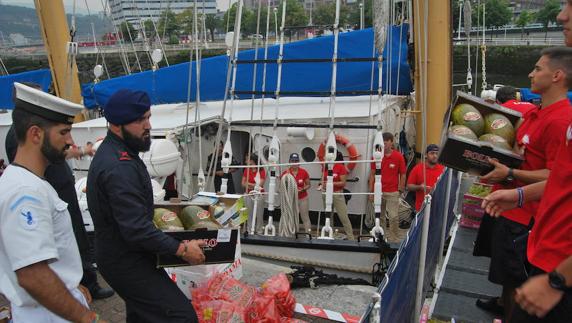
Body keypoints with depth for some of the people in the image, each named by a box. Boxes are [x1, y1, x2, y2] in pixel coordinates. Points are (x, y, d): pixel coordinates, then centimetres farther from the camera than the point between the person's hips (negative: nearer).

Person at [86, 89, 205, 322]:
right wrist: (182, 249, -23)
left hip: (123, 257, 11)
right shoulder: (119, 168, -28)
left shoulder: (111, 151, 6)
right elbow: (137, 230, -30)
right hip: (127, 265, -11)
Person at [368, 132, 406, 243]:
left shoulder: (398, 156, -2)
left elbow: (403, 175, 3)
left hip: (393, 193, -2)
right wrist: (371, 191, 6)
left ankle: (394, 240, 6)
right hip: (378, 192, 3)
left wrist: (401, 190, -1)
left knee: (393, 217, -6)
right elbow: (372, 174, 8)